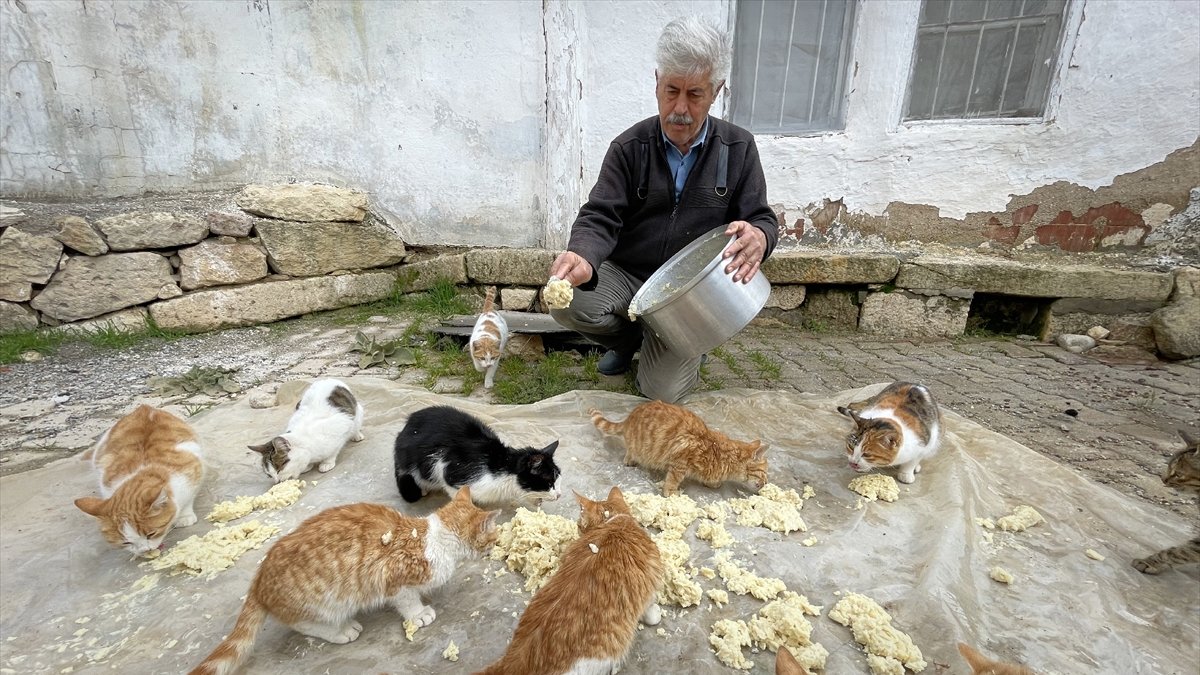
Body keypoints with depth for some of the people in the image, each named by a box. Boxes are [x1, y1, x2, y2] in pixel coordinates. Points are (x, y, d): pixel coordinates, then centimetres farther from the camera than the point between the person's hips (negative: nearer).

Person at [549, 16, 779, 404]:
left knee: (663, 392, -15)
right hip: (625, 275, 1)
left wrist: (759, 237, -29)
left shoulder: (738, 149, -2)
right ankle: (629, 338, 7)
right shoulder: (630, 147, -5)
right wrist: (582, 259, -39)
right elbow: (600, 218, -14)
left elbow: (762, 219, -1)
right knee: (567, 304, -28)